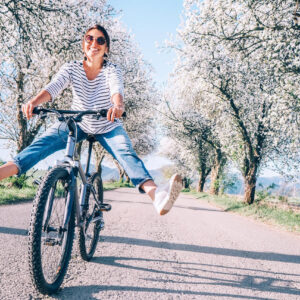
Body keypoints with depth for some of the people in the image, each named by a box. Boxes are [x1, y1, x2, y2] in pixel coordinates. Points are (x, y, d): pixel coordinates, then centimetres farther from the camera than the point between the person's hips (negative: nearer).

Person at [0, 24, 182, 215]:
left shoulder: (112, 70, -12)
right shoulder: (72, 68, -7)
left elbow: (117, 89, -33)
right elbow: (53, 87, -24)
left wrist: (118, 105, -58)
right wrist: (33, 102, -45)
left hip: (108, 127, -2)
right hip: (77, 124, 2)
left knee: (127, 153, -29)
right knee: (44, 142, -24)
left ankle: (156, 194, -52)